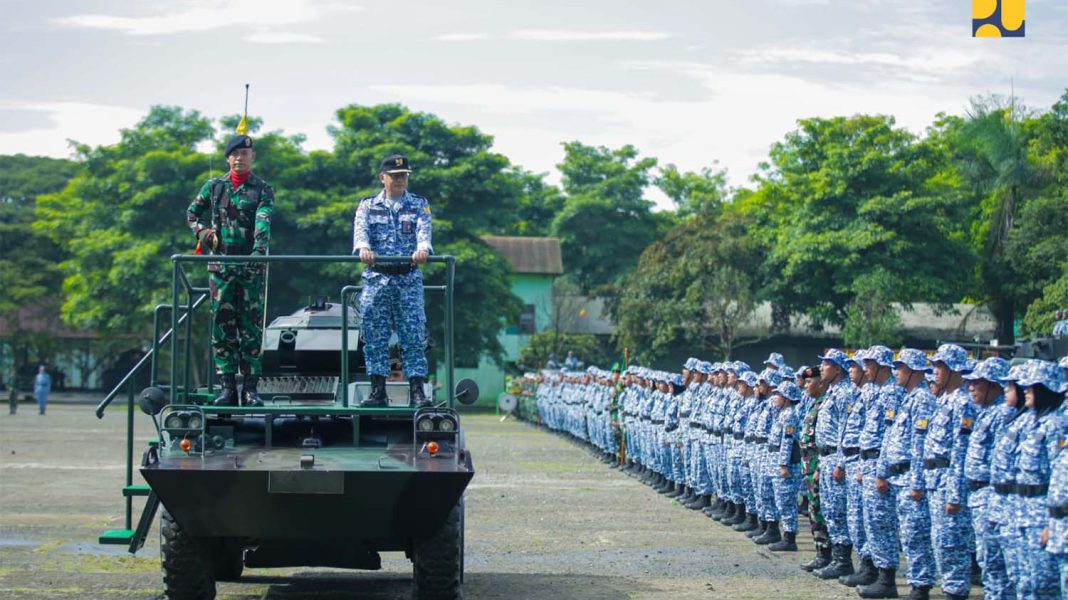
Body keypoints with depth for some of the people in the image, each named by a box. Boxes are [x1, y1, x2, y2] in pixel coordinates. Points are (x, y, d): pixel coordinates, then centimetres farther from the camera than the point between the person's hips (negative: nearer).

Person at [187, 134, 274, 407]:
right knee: (222, 326, 0)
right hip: (220, 266, 2)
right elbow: (192, 213, 25)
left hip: (252, 268, -2)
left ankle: (250, 387, 2)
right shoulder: (213, 187, 12)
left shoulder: (262, 190, 4)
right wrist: (203, 233, 6)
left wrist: (260, 248, -29)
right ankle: (227, 387, 3)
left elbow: (263, 221, -13)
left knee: (251, 327, -1)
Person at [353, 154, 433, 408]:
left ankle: (417, 391, -6)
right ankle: (377, 391, 3)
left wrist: (422, 248, -32)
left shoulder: (419, 205, 10)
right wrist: (363, 248, -32)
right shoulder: (368, 205, 10)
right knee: (375, 337, -1)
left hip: (409, 278, -1)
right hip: (376, 278, 1)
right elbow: (360, 229, -8)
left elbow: (423, 230, -9)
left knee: (413, 337, -5)